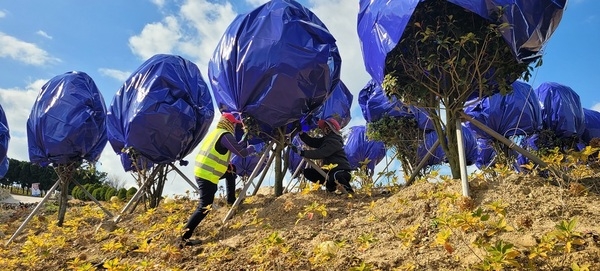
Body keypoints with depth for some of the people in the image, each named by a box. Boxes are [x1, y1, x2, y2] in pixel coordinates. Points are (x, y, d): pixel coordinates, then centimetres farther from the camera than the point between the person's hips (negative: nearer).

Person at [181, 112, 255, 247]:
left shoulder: (215, 133, 17)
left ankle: (231, 199, 31)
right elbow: (242, 153, -9)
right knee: (204, 207, -8)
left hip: (200, 171, 9)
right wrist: (251, 148, 12)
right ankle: (184, 238, -10)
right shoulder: (226, 135, -10)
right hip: (208, 175, -9)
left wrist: (239, 145, 27)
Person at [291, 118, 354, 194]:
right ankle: (331, 185, -6)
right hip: (330, 170, 10)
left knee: (335, 176, -45)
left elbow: (320, 153, -27)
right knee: (307, 172, 3)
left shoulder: (334, 141, -16)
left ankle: (348, 189, -16)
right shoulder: (326, 139, 14)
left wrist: (301, 152, -27)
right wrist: (301, 132, -1)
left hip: (342, 171, -10)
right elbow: (311, 142, 9)